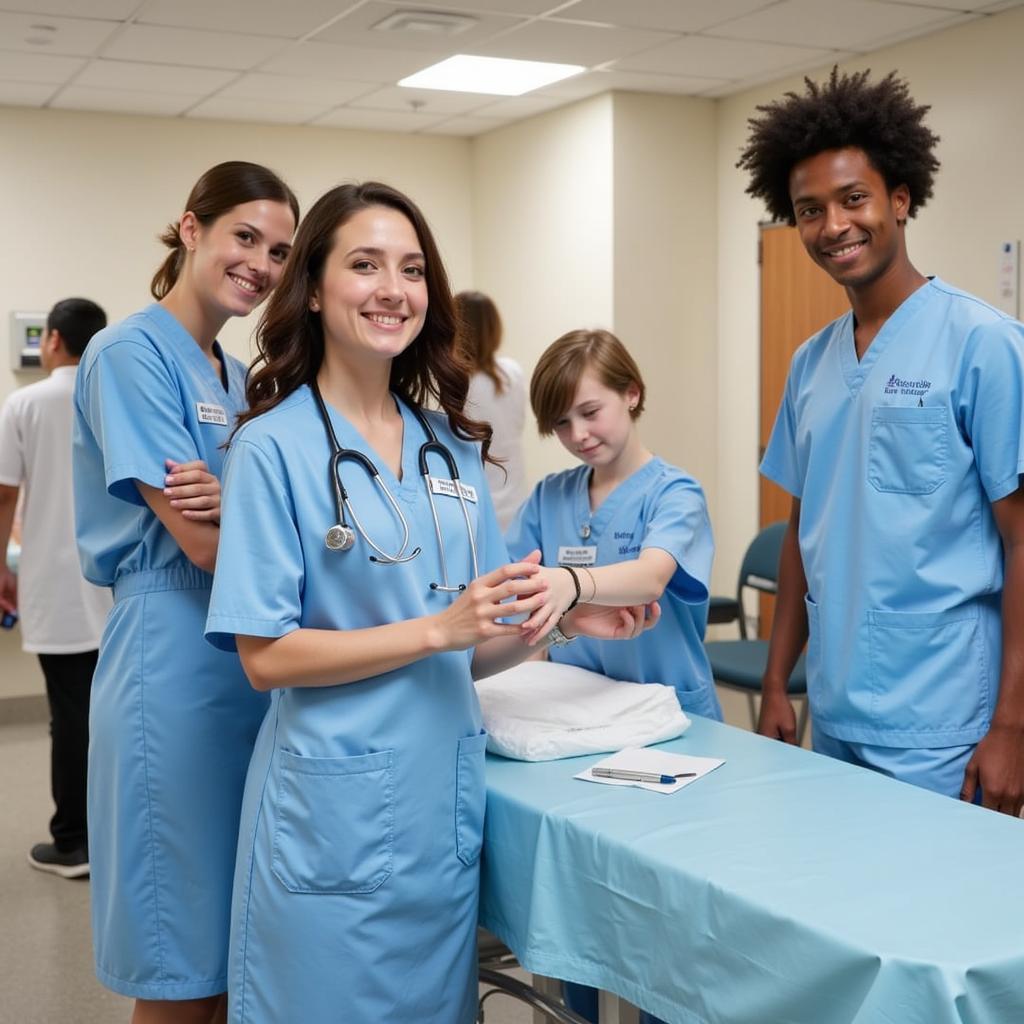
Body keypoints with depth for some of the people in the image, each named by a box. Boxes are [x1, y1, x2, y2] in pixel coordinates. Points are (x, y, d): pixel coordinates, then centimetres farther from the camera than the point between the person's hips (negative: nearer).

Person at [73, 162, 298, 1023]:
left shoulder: (241, 379, 14)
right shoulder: (132, 355, -10)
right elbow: (204, 545, -17)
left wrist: (239, 504, -13)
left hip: (250, 661, 8)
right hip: (176, 667, -8)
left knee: (238, 955, 16)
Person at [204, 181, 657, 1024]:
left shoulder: (450, 444, 7)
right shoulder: (275, 446, -10)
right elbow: (266, 656, -15)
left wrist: (558, 620, -5)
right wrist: (440, 627, -21)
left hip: (446, 793, 6)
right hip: (338, 806, -5)